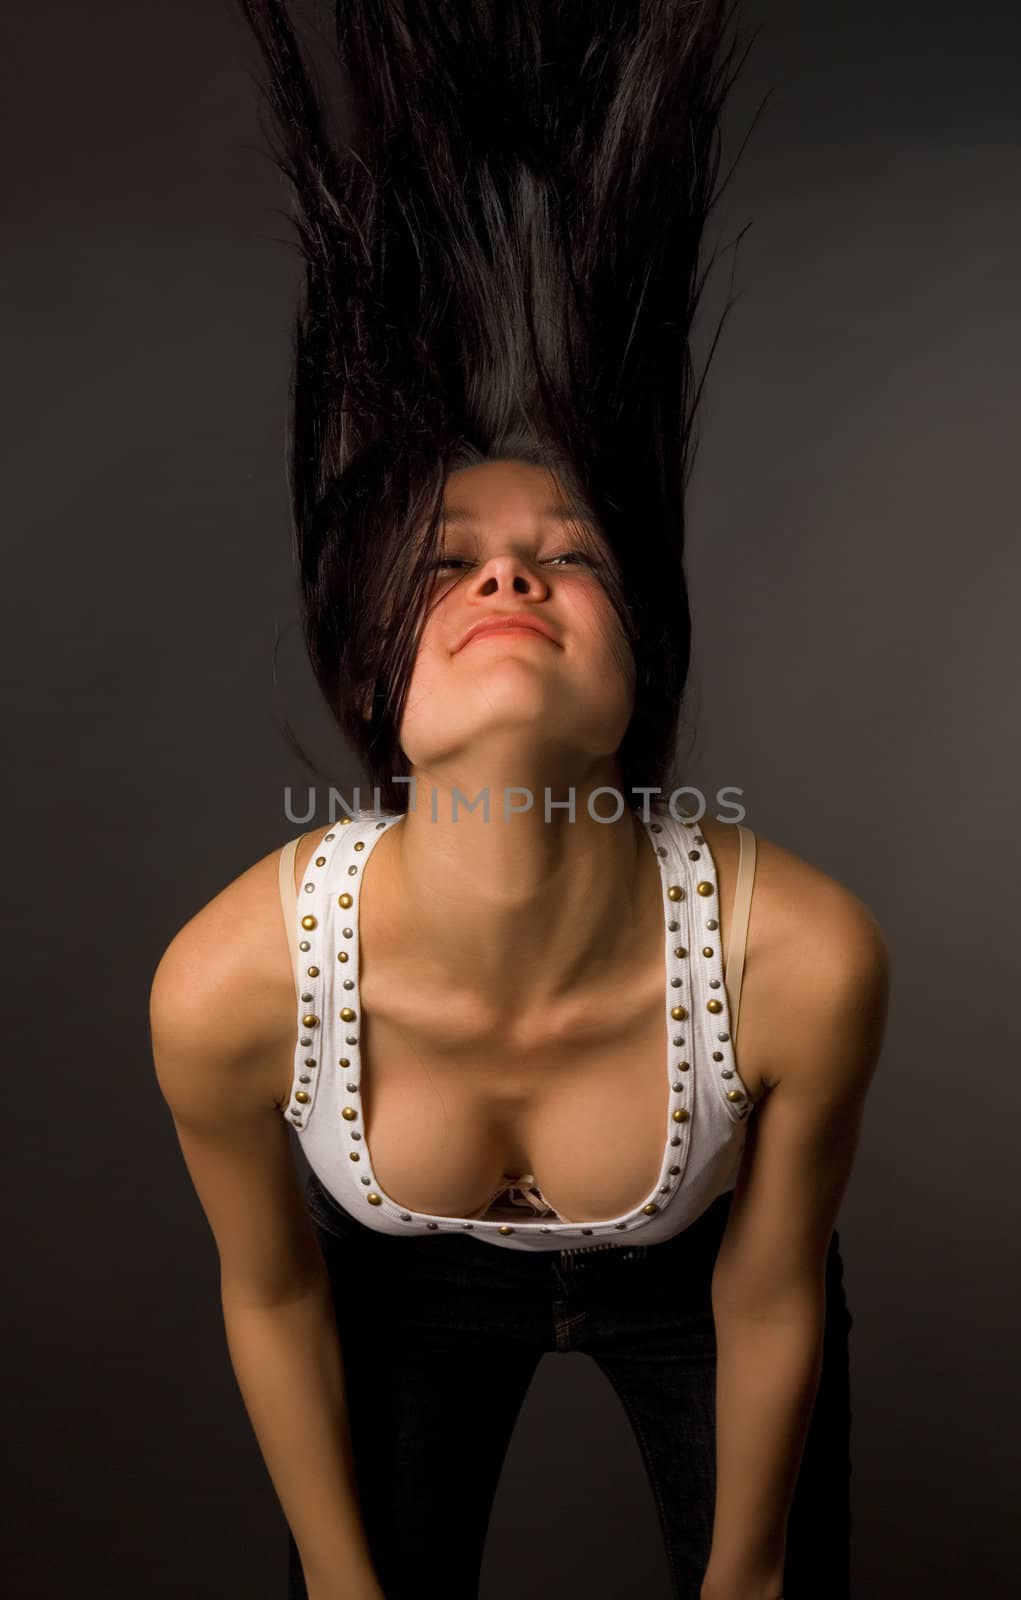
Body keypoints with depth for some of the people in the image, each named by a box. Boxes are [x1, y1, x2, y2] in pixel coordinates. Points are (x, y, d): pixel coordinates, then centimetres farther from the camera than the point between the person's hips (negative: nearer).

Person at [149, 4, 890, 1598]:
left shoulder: (805, 958, -37)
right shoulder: (230, 983, -35)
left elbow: (766, 1300, -17)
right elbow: (272, 1294, -14)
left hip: (688, 1279, 1)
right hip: (412, 1285, 0)